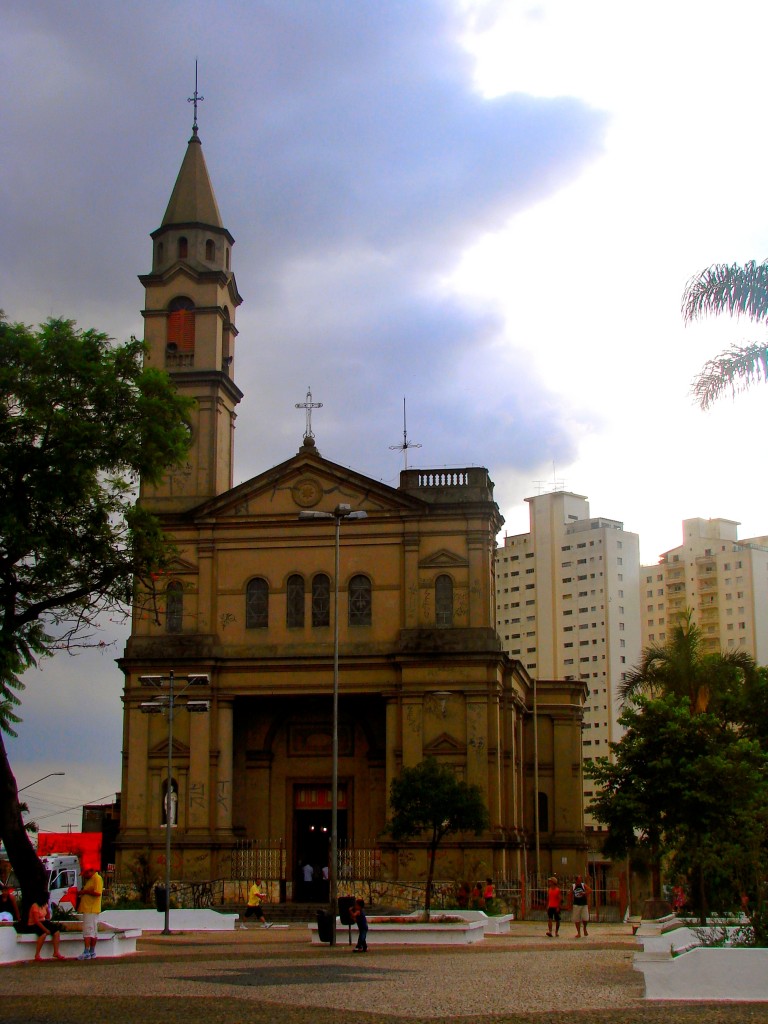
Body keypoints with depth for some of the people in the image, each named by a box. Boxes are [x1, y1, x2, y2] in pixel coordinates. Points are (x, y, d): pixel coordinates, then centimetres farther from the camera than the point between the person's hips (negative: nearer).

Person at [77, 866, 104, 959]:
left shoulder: (97, 878, -12)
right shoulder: (90, 879, 20)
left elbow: (97, 893, -23)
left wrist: (85, 891, -15)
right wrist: (81, 893, 14)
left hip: (91, 909, -10)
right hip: (87, 909, 10)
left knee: (88, 931, -12)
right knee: (93, 932, 11)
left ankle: (86, 953, -15)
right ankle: (92, 952, 13)